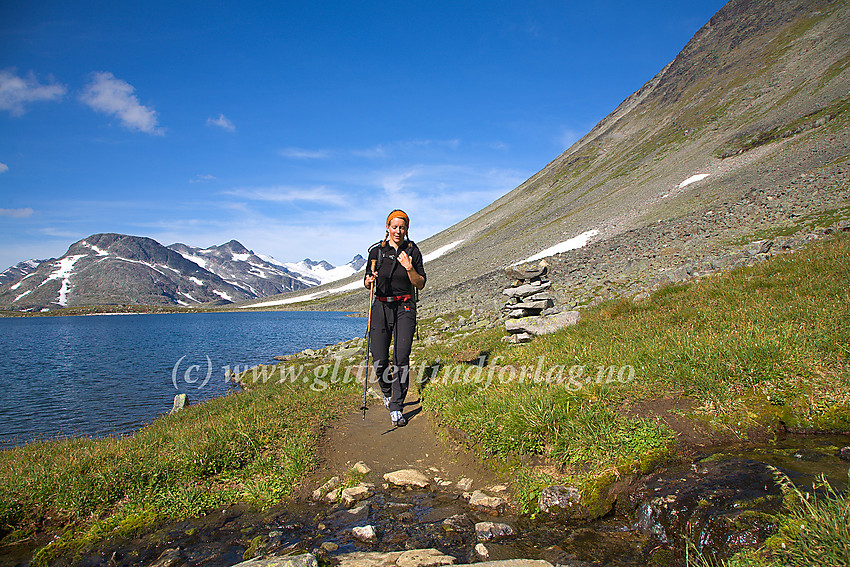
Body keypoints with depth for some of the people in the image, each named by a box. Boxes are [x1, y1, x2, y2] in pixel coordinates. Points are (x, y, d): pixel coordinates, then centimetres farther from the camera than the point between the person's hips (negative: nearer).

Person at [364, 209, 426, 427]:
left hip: (405, 307, -1)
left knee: (402, 358, -13)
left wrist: (409, 268, -16)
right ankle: (387, 391, 27)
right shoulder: (377, 250, 4)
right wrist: (369, 280, -12)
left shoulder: (412, 251, 2)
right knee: (379, 360, -5)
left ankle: (396, 408, -5)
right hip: (381, 307, 1)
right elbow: (368, 282, 11)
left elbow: (420, 285, 1)